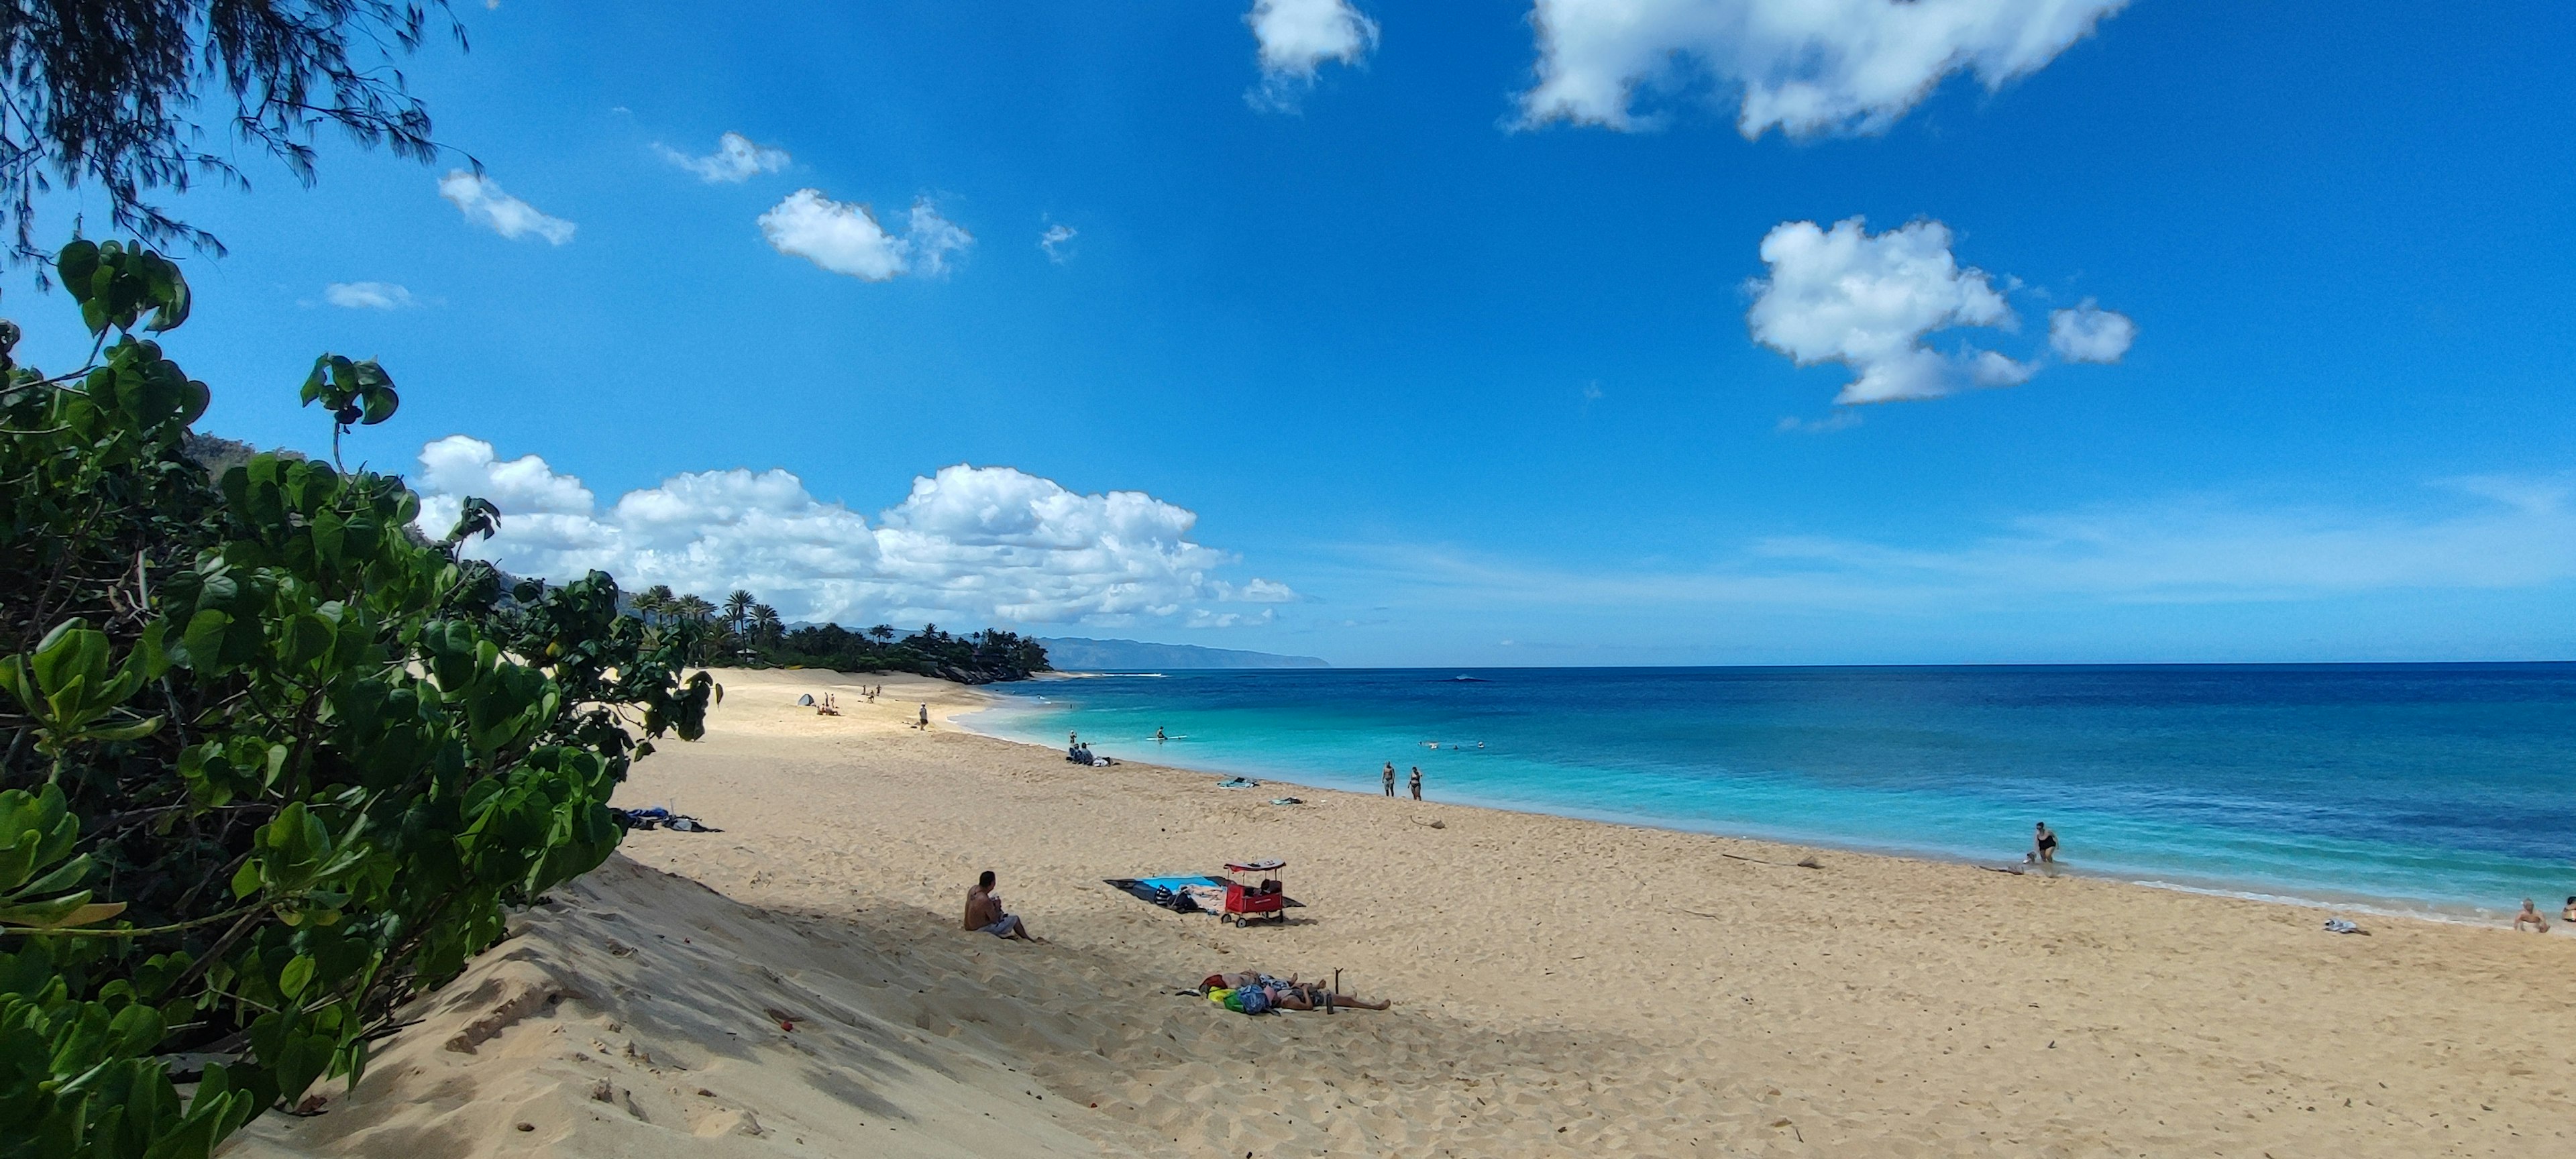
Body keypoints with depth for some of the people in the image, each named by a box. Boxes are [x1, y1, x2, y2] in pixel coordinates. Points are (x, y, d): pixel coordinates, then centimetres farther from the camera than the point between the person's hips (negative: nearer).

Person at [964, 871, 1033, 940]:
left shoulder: (974, 889, -8)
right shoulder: (984, 900, -33)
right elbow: (994, 920, -20)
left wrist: (992, 903, 0)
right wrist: (997, 906, -6)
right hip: (981, 930, -8)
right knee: (1015, 919, 6)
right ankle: (1027, 939, 27)